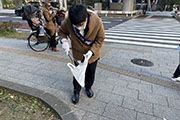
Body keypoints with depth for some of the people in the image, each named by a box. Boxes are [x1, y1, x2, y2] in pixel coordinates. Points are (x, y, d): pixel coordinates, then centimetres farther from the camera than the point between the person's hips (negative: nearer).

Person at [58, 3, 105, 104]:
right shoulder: (68, 21, -27)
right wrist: (64, 40, -26)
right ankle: (76, 91, 40)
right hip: (78, 54, 0)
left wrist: (92, 51, -27)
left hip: (93, 54, 0)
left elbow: (100, 39, -16)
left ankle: (88, 87, 50)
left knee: (90, 73, 20)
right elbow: (62, 31, -5)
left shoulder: (97, 21, -30)